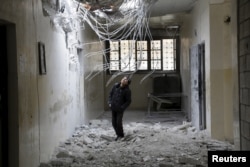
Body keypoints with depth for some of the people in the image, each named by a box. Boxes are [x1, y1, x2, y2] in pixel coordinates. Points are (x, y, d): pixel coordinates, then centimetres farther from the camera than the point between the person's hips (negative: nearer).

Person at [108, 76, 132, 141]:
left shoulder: (127, 90, -12)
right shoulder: (115, 86, 0)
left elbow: (128, 101, -7)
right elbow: (110, 94, 11)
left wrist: (122, 107, -16)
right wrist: (109, 102, -1)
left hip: (120, 109, -5)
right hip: (113, 108, 5)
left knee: (119, 123, -7)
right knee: (114, 123, 9)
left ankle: (121, 135, 14)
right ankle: (118, 134, 27)